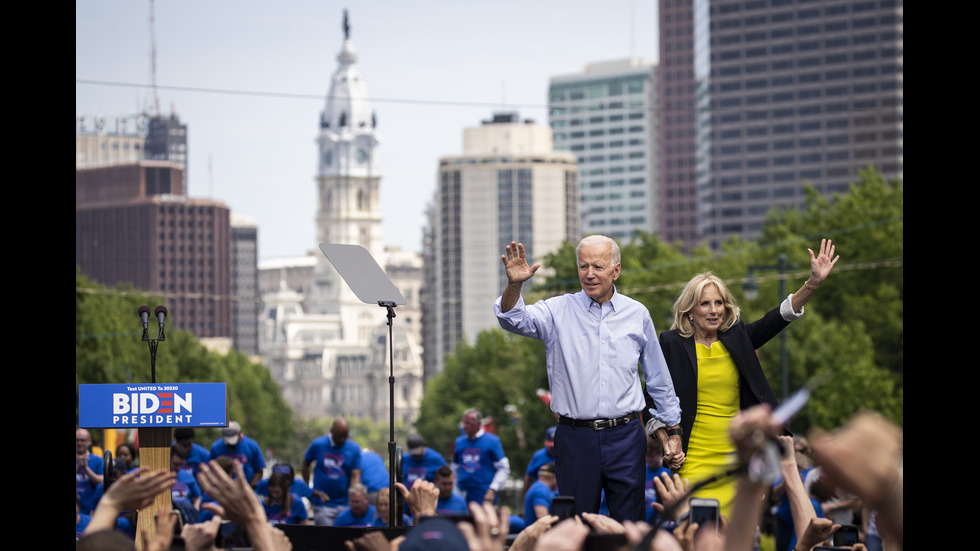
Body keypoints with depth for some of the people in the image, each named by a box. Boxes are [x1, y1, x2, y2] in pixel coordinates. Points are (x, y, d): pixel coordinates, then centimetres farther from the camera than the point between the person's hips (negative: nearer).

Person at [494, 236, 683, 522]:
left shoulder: (637, 314, 7)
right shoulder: (558, 311, 2)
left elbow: (659, 380, 16)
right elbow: (513, 319, -15)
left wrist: (673, 432, 17)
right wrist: (514, 284, -35)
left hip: (625, 436, 1)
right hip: (576, 438, -1)